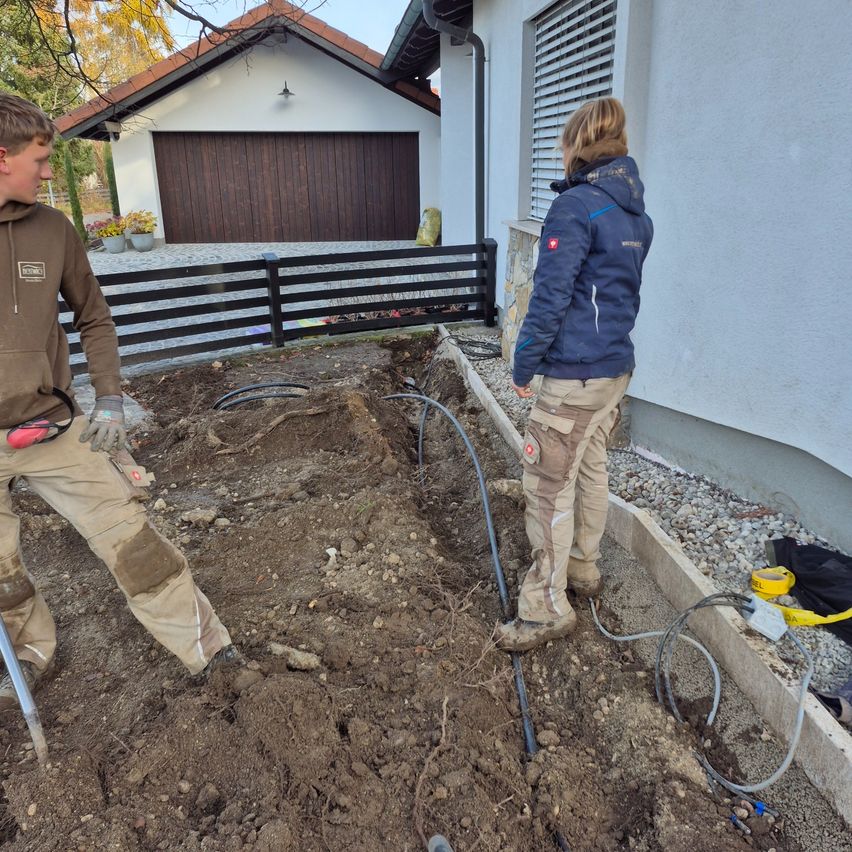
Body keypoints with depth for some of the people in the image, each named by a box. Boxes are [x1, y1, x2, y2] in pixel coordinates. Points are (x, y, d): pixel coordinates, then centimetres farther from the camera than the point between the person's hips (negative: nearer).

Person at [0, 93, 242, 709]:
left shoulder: (52, 230, 0)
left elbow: (94, 318, 10)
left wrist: (110, 401, 1)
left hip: (54, 427, 1)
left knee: (131, 538, 1)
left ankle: (209, 649, 13)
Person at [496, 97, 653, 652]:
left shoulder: (576, 205, -15)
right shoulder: (637, 212, 12)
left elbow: (551, 295, -18)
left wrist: (524, 366, -10)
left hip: (575, 373, -9)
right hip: (618, 365, 9)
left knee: (549, 487, -2)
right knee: (591, 467, 20)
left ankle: (547, 609, 7)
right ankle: (584, 569, 37)